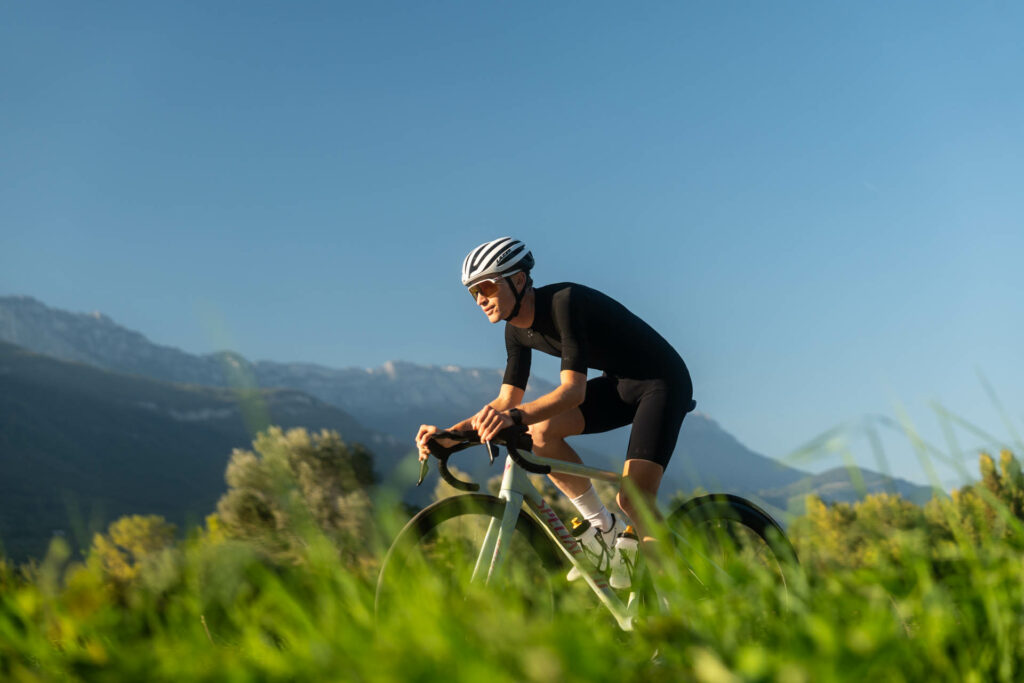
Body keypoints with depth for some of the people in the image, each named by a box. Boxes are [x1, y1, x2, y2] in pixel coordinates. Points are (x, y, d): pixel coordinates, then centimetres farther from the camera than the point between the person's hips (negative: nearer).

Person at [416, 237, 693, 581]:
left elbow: (574, 390, -37)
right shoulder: (518, 330, -3)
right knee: (540, 431, -13)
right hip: (619, 384, 8)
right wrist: (448, 434, -11)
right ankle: (603, 528, 1)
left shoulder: (565, 302, -28)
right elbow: (505, 402, 1)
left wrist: (516, 416, -52)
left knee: (633, 497, -20)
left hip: (663, 381, -8)